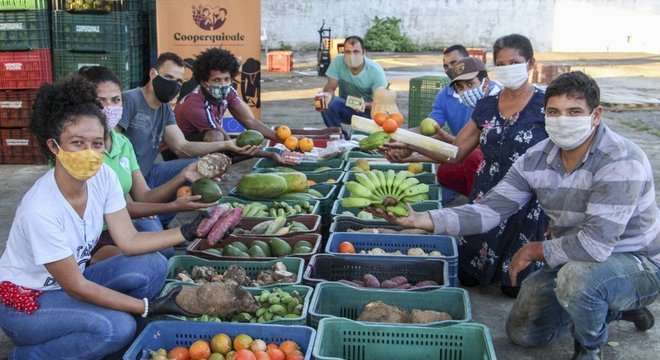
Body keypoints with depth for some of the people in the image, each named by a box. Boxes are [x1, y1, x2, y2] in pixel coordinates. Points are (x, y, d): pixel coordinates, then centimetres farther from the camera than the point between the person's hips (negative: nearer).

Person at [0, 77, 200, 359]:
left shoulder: (104, 177, -13)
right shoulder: (40, 210, -31)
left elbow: (129, 242, -8)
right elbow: (76, 287, -24)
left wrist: (188, 231, -20)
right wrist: (151, 307, -26)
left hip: (72, 281, 6)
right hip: (25, 302, -6)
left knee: (152, 265, -15)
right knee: (117, 326, -28)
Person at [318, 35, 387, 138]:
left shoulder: (375, 70, -20)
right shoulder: (338, 62, -15)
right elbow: (330, 87, -13)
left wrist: (365, 105, -42)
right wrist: (328, 94, -39)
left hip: (368, 111, -2)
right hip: (346, 108, 2)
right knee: (327, 104, -27)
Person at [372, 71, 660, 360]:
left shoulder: (622, 162, -29)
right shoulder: (536, 159, -8)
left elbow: (595, 243, -35)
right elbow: (489, 210, -12)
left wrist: (535, 250, -18)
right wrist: (421, 219, -24)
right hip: (571, 261, 7)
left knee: (577, 275, -38)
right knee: (522, 333, 10)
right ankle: (611, 307, 27)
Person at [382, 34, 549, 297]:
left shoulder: (545, 105, -9)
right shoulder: (487, 106, 7)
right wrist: (411, 144, -6)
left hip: (528, 202, -5)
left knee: (515, 285, 2)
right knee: (467, 276, 8)